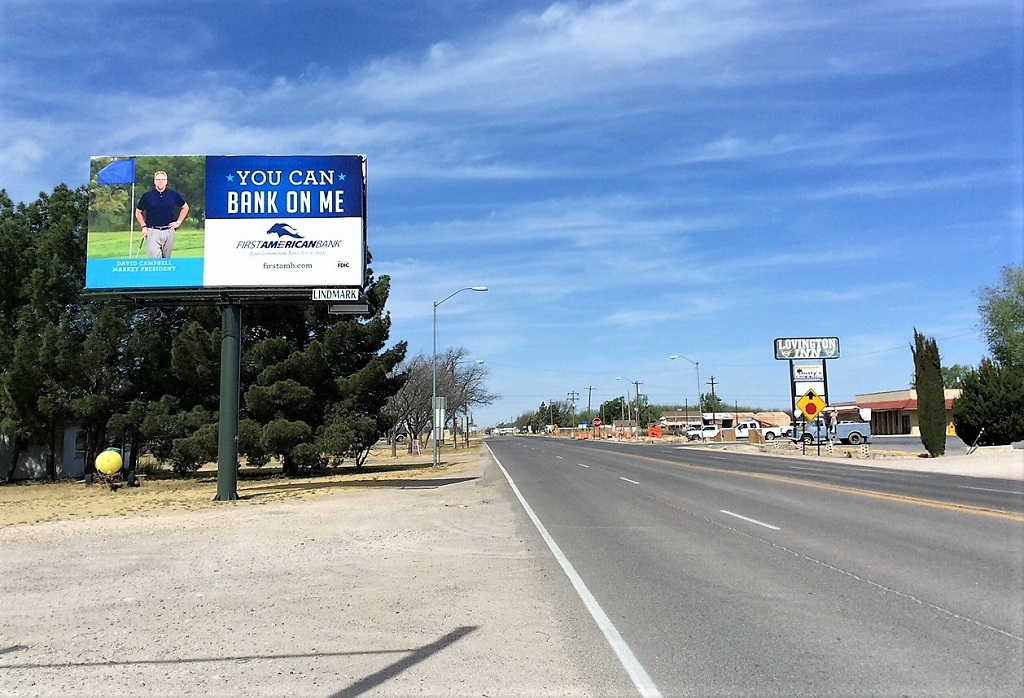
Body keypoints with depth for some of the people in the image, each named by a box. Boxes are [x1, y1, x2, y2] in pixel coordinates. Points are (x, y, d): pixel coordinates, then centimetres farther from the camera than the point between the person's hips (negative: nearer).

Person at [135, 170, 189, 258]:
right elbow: (138, 212, 13)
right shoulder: (147, 196, 3)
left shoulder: (174, 195, 5)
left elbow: (185, 207, 18)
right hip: (152, 232, -2)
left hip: (169, 231, 2)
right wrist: (144, 226, 2)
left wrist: (178, 222, 9)